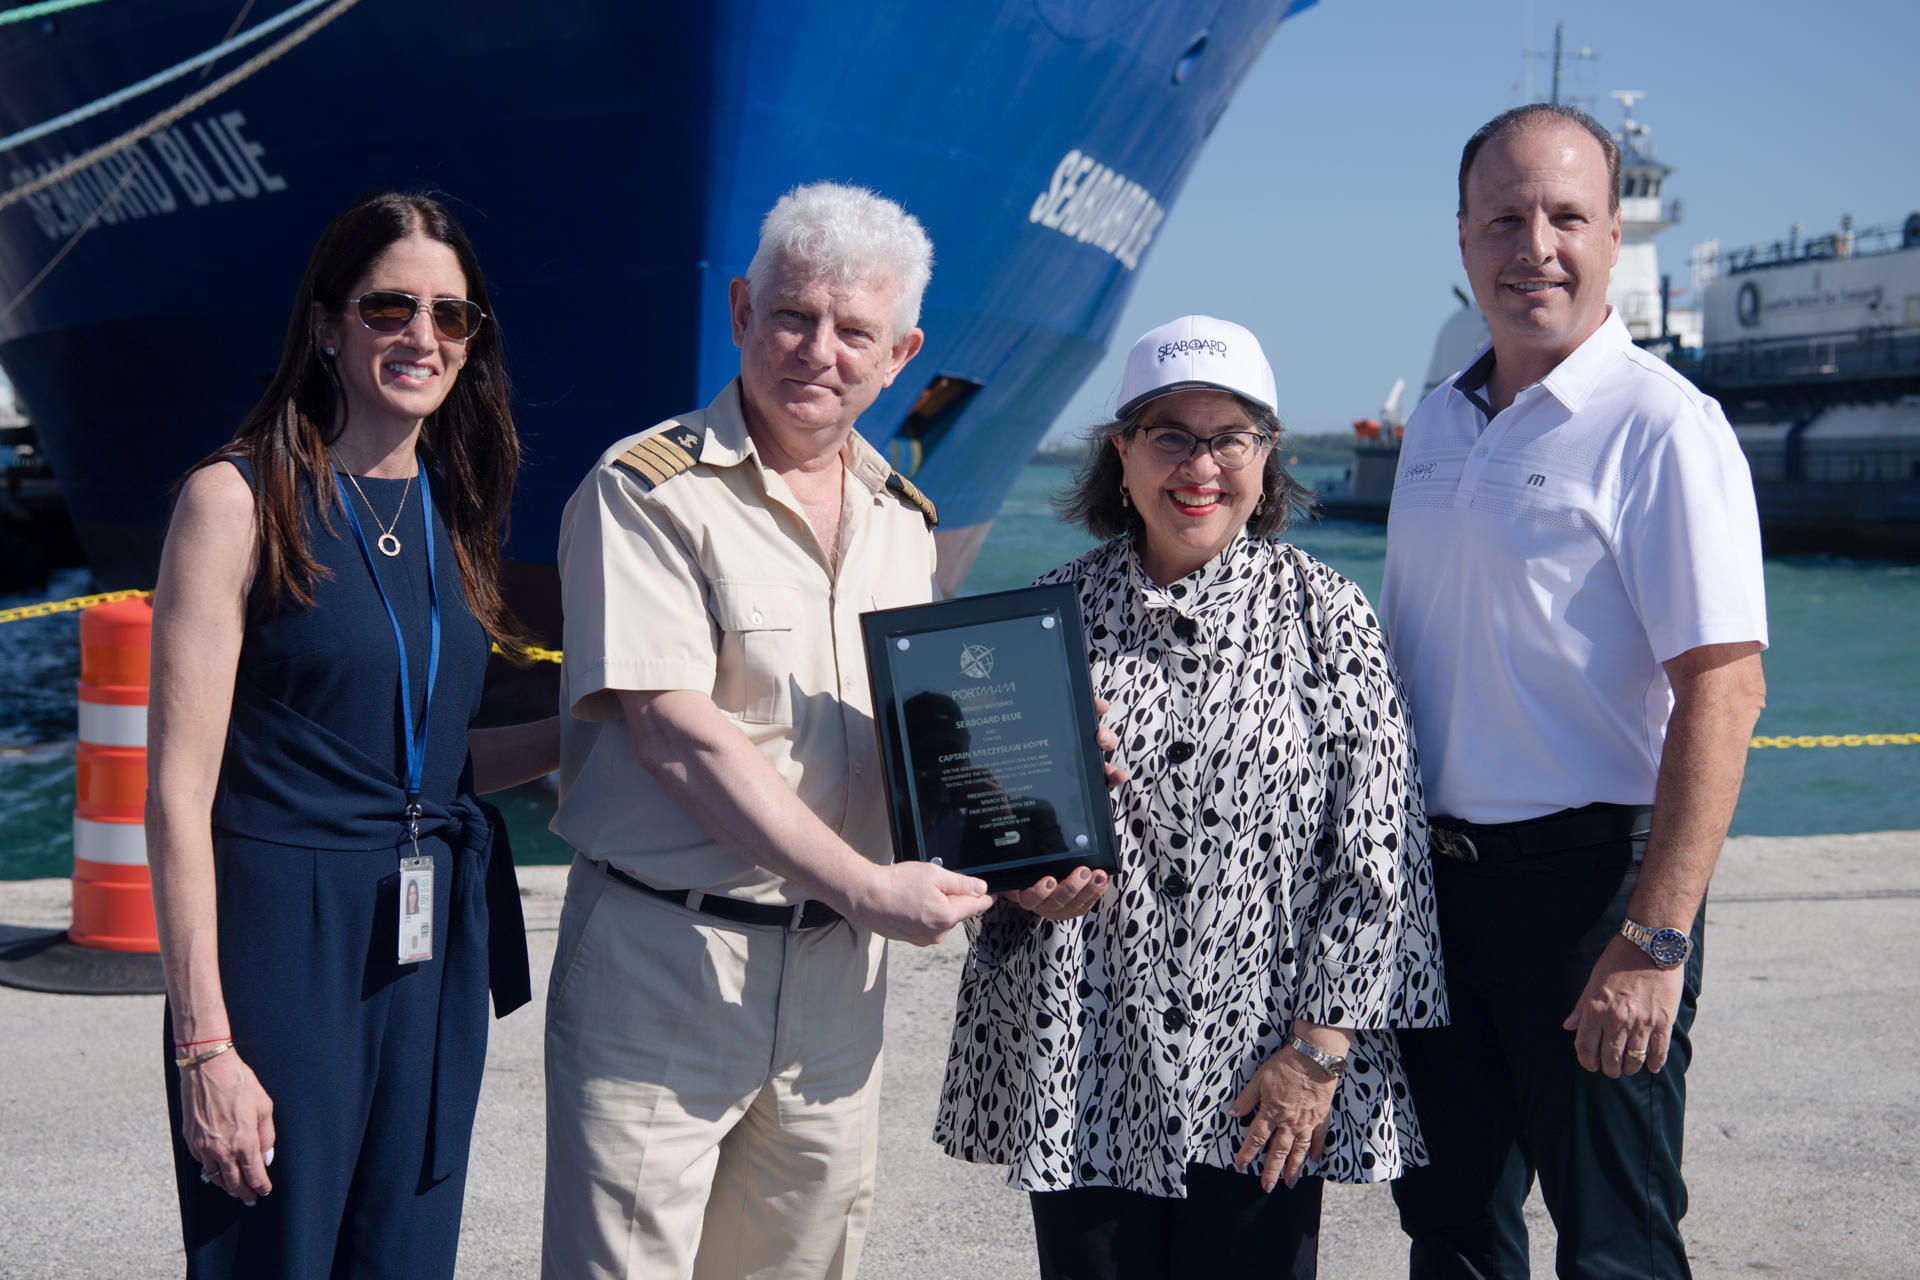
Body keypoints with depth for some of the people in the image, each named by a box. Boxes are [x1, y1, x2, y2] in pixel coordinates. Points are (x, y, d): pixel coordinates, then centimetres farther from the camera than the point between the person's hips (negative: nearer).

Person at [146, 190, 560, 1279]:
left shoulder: (455, 510, 11)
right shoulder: (238, 500, -8)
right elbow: (180, 794, -11)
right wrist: (204, 1045, -15)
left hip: (433, 944, 6)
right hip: (284, 939, -6)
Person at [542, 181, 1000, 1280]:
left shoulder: (902, 520, 12)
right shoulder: (647, 491, -8)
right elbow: (676, 736, -17)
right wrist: (867, 888, -19)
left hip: (838, 977, 6)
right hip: (663, 966, -6)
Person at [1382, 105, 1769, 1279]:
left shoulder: (1660, 426, -12)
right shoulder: (1438, 425, 11)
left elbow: (1723, 691, -19)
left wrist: (1655, 941, -23)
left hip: (1586, 876, -7)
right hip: (1433, 880, 7)